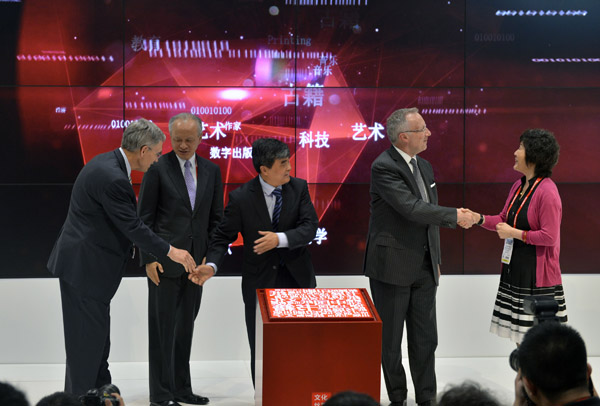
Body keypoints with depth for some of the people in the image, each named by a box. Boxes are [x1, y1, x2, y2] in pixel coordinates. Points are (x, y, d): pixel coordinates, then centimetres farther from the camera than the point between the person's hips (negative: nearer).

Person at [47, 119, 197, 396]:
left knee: (98, 335, 17)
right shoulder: (112, 178, -25)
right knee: (87, 337, -2)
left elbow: (125, 219, 17)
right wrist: (169, 251, -14)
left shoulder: (108, 163, 8)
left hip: (87, 262, 10)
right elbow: (131, 226, -22)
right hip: (84, 266, -10)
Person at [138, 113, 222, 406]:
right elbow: (144, 217, -5)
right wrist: (149, 258, -11)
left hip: (196, 261, 5)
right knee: (163, 327, -2)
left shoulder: (211, 171, 9)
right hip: (165, 259, -5)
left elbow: (216, 218, 13)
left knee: (185, 327, 10)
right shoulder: (158, 168, -4)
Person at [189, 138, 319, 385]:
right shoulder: (241, 198, -13)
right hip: (260, 283, -2)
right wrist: (211, 266, -24)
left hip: (297, 280, 2)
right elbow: (223, 237, -7)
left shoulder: (299, 188, -5)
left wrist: (280, 239, -29)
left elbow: (310, 227, -13)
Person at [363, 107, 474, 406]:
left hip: (424, 267, 7)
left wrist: (436, 260, 15)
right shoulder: (384, 167, -15)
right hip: (393, 266, -7)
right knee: (390, 338, 7)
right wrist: (455, 216, -17)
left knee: (425, 339, 9)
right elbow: (411, 208, -25)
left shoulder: (424, 167, 11)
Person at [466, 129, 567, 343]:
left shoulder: (547, 192, -17)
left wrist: (514, 233, -15)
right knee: (520, 338, 13)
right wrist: (479, 218, 2)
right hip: (515, 269, 9)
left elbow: (549, 237, -20)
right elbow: (505, 219, 17)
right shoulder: (518, 186, 10)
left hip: (537, 274, -9)